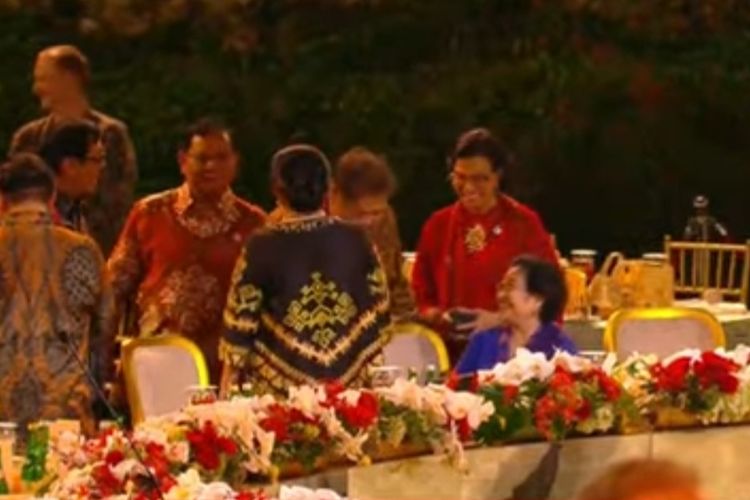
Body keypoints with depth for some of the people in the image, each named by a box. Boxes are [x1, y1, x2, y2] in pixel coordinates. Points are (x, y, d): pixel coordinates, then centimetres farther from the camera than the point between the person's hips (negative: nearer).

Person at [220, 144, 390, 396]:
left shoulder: (262, 246, -8)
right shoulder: (356, 240, 1)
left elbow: (241, 322, -4)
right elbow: (378, 312, 8)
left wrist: (227, 391, 6)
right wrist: (369, 375, 19)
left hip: (281, 388, -3)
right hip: (348, 385, 3)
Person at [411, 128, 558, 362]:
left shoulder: (525, 224, 0)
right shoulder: (437, 226, 8)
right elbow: (419, 297, 14)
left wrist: (499, 320, -12)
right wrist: (438, 317, -7)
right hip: (452, 356, 2)